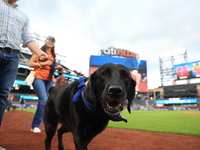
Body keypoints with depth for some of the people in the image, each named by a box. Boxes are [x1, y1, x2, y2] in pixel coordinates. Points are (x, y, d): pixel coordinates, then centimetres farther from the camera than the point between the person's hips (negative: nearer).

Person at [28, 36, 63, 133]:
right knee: (44, 100, -19)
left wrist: (56, 68, 6)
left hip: (49, 80, 6)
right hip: (39, 78, -6)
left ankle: (35, 126, 15)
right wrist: (43, 63, -13)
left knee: (45, 101, 3)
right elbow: (30, 64, -3)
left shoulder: (53, 54, 20)